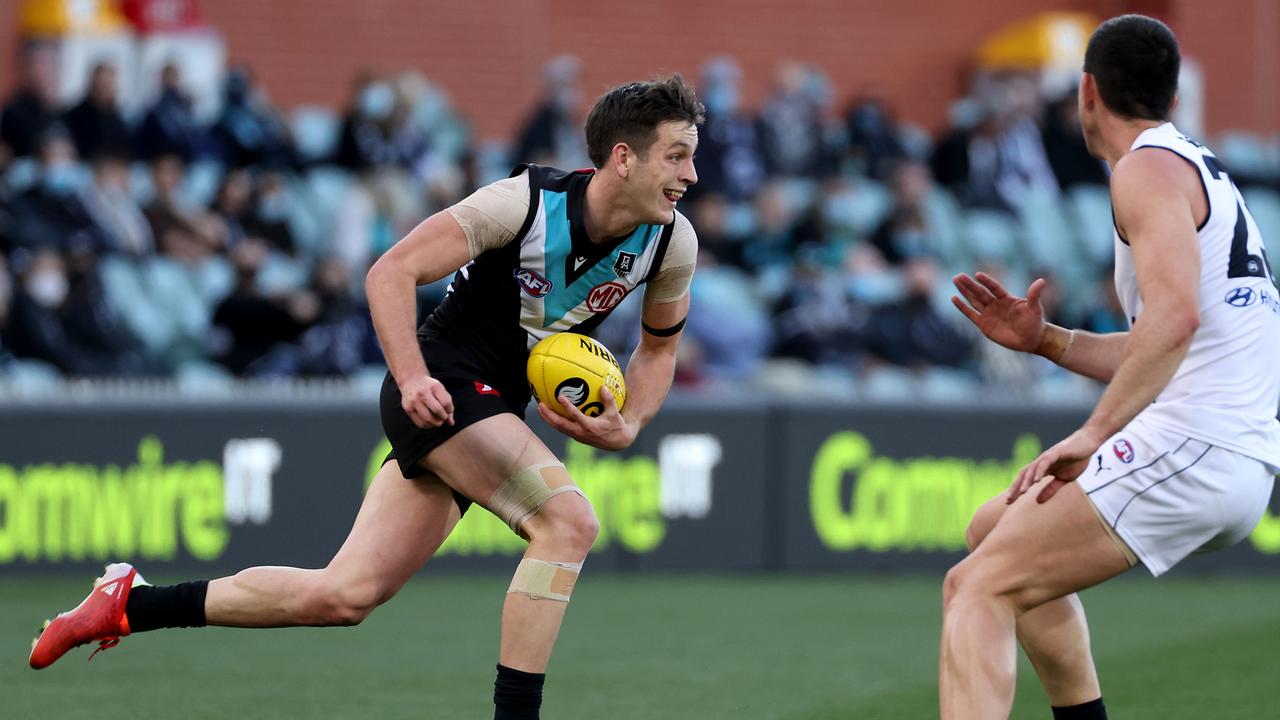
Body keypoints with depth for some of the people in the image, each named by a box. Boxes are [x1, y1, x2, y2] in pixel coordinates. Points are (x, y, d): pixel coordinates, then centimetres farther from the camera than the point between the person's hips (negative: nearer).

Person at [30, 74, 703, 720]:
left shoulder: (673, 242, -3)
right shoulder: (525, 202, -20)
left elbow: (660, 345, 15)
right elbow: (390, 273, -18)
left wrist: (627, 424, -4)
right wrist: (412, 378, -31)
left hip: (496, 411, 6)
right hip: (443, 387, -6)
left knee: (340, 596, 2)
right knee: (568, 520, -27)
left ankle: (132, 602, 14)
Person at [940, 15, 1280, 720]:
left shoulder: (1149, 168, -7)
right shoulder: (1203, 171, 23)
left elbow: (1175, 317, -24)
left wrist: (1094, 433, -26)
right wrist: (1046, 340, 19)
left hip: (1186, 447, -10)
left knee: (977, 589, -14)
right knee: (994, 531, 25)